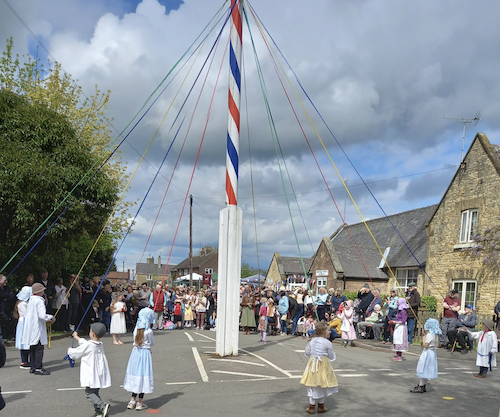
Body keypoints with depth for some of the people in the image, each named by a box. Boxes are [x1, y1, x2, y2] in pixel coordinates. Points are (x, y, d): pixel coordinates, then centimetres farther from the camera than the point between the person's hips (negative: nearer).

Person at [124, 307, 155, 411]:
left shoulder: (136, 328, 1)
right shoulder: (148, 331, -14)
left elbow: (135, 341, 10)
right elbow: (152, 343, -2)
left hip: (135, 352, 5)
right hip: (145, 353, -5)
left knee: (136, 375, 14)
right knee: (143, 376, 3)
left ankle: (132, 400, 20)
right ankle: (140, 403, 8)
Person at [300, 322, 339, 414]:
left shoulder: (312, 340, -1)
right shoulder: (327, 343, -16)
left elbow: (307, 352, 5)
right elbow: (331, 357, -8)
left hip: (312, 365, 4)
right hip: (323, 365, -4)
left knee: (313, 387, 12)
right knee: (323, 387, 14)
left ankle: (312, 407, 18)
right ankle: (321, 407, 26)